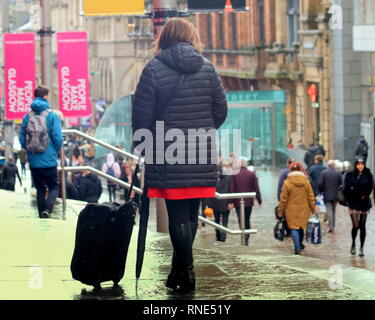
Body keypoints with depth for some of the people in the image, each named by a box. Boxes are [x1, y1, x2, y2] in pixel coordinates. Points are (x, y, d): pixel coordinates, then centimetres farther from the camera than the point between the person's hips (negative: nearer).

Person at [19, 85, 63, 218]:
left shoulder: (27, 117, 2)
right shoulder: (52, 116, -9)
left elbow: (22, 139, 3)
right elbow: (58, 138, -11)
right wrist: (56, 152, 7)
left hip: (34, 161, 3)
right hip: (49, 161, -3)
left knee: (40, 189, 13)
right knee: (54, 187, 6)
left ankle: (42, 217, 14)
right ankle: (47, 209, -20)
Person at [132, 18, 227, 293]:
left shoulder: (154, 69, -6)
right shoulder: (207, 67, 4)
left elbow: (142, 115, -6)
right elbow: (221, 110, 7)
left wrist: (140, 147, 9)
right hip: (203, 156, 3)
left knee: (178, 215, 1)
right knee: (191, 214, 13)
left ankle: (187, 275, 0)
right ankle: (179, 272, 20)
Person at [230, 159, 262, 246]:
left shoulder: (234, 175, -4)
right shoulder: (252, 174, 0)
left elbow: (232, 189, -6)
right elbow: (256, 189, 0)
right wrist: (259, 200, 7)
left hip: (238, 202, -2)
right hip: (249, 202, 2)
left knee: (241, 221, -4)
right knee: (247, 221, 15)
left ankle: (244, 238, -21)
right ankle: (247, 239, 18)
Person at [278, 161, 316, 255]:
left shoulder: (287, 183, -11)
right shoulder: (306, 182, -4)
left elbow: (283, 199, -6)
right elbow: (311, 197, 1)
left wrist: (280, 211, 3)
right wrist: (313, 209, 10)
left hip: (292, 210, -3)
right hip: (303, 210, 3)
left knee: (294, 228, 1)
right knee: (301, 227, 19)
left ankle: (297, 248, -9)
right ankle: (300, 244, 35)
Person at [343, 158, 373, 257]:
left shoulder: (368, 175, 1)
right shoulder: (349, 175, 0)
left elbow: (370, 188, -7)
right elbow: (346, 188, -6)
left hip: (364, 204, 1)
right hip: (353, 204, -1)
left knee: (362, 226, 5)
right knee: (356, 226, -9)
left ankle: (361, 248, 15)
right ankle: (353, 244, 17)